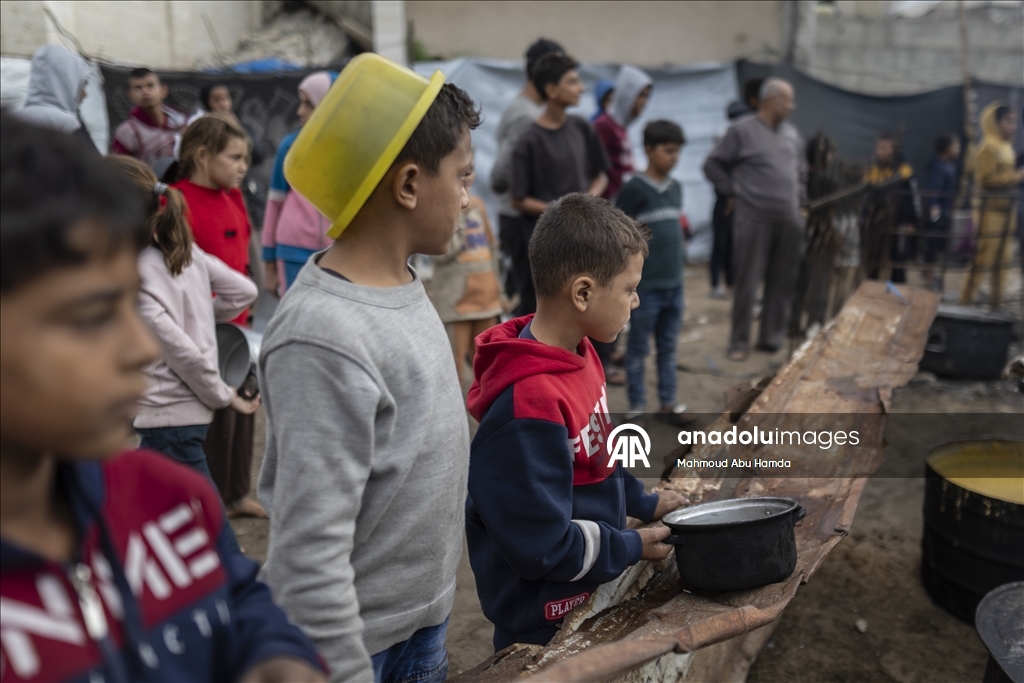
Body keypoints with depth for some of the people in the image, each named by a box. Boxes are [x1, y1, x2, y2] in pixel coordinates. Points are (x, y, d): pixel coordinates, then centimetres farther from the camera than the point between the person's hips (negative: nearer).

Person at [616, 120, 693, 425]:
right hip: (645, 287, -6)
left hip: (674, 285, 6)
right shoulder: (634, 189, -10)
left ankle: (667, 404, 24)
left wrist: (679, 275, 18)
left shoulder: (676, 188, 10)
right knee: (638, 349, 6)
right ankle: (636, 408, 15)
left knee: (668, 348, 13)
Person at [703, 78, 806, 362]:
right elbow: (713, 165, 0)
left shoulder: (791, 134, 15)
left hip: (790, 221, 6)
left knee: (782, 283, 8)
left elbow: (801, 171, 27)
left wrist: (800, 201, 16)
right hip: (754, 219, -6)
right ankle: (740, 342, 7)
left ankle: (772, 338, 19)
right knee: (747, 283, -2)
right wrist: (732, 192, -3)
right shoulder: (742, 131, -3)